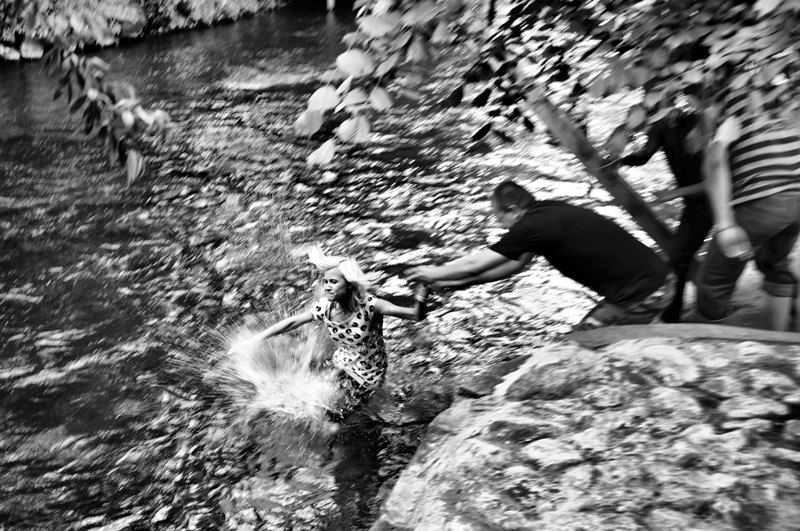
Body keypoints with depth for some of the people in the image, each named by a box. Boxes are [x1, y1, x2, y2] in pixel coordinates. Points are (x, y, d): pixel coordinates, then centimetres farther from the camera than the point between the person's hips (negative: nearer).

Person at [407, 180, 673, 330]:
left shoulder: (534, 226, -15)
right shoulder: (549, 213, 12)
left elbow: (473, 265, -7)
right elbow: (516, 264, 21)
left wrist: (432, 274, 9)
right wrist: (457, 280, 21)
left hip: (640, 297, -9)